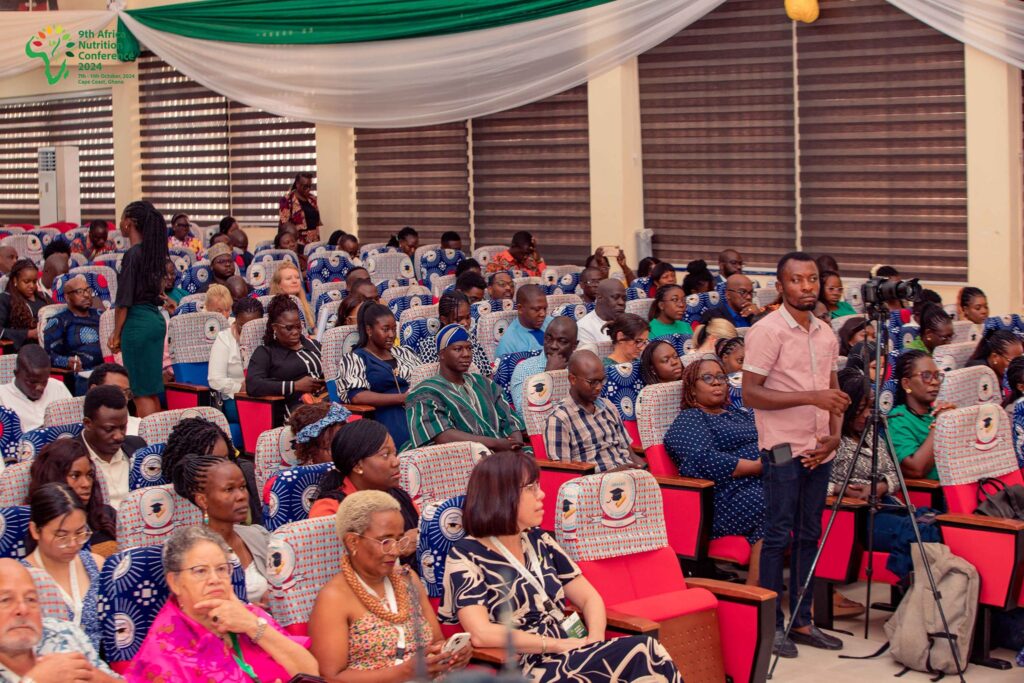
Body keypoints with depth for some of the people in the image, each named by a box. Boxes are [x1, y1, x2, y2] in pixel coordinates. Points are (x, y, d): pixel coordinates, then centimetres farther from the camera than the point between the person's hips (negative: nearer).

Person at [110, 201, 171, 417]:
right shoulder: (155, 252, 9)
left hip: (138, 322, -8)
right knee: (152, 389, 14)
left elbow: (124, 301, -14)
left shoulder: (133, 255, -14)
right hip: (156, 319, 8)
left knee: (142, 391, -4)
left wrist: (117, 334, -7)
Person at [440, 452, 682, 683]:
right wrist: (557, 644, -15)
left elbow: (589, 598, 17)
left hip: (569, 659, 6)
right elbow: (481, 634, -18)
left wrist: (595, 642, -5)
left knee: (646, 651, -24)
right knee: (644, 654, -26)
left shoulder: (539, 542, 14)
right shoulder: (465, 557, -5)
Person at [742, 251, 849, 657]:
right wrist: (810, 397, -22)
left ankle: (801, 621, 18)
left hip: (819, 451, 7)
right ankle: (771, 625, 5)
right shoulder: (767, 331, -10)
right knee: (778, 535, -2)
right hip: (783, 449, -6)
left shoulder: (826, 334, 11)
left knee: (809, 535, 10)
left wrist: (834, 437, 2)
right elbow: (750, 394, -15)